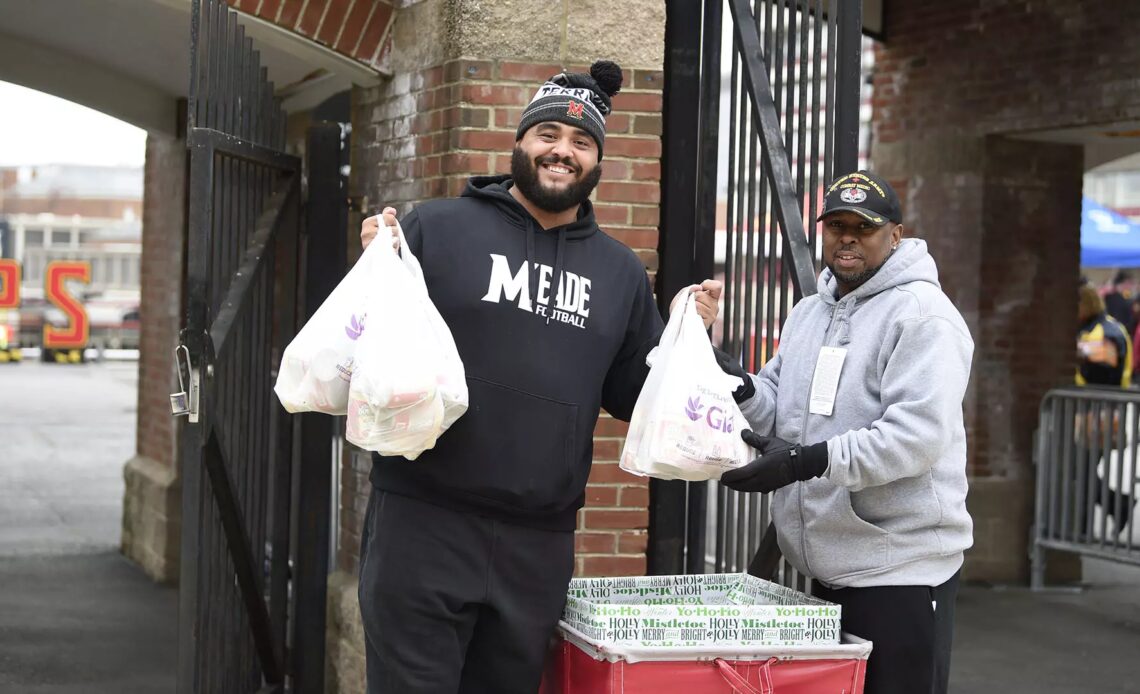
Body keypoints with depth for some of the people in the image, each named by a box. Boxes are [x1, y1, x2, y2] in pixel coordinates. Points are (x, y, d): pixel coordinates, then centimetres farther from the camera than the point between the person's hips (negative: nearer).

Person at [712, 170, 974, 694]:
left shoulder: (923, 315, -11)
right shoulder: (807, 314, 16)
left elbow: (919, 433, -22)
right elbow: (782, 410, 17)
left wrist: (811, 461, -28)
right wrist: (743, 390, -6)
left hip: (901, 572, -8)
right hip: (825, 571, 8)